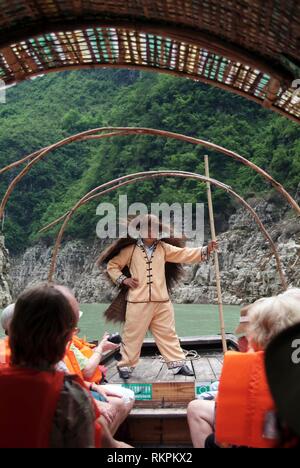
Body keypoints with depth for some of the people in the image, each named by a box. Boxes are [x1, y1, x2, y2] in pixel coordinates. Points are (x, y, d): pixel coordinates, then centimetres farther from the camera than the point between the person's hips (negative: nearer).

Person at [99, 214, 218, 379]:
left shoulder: (163, 247, 8)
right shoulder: (131, 249, 0)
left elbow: (184, 254, 1)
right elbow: (112, 265, 8)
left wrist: (206, 250, -10)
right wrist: (124, 280, -5)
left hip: (162, 301, 3)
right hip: (138, 301, -3)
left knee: (168, 334, 10)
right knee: (133, 335, 3)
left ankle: (178, 363, 18)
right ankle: (126, 366, 17)